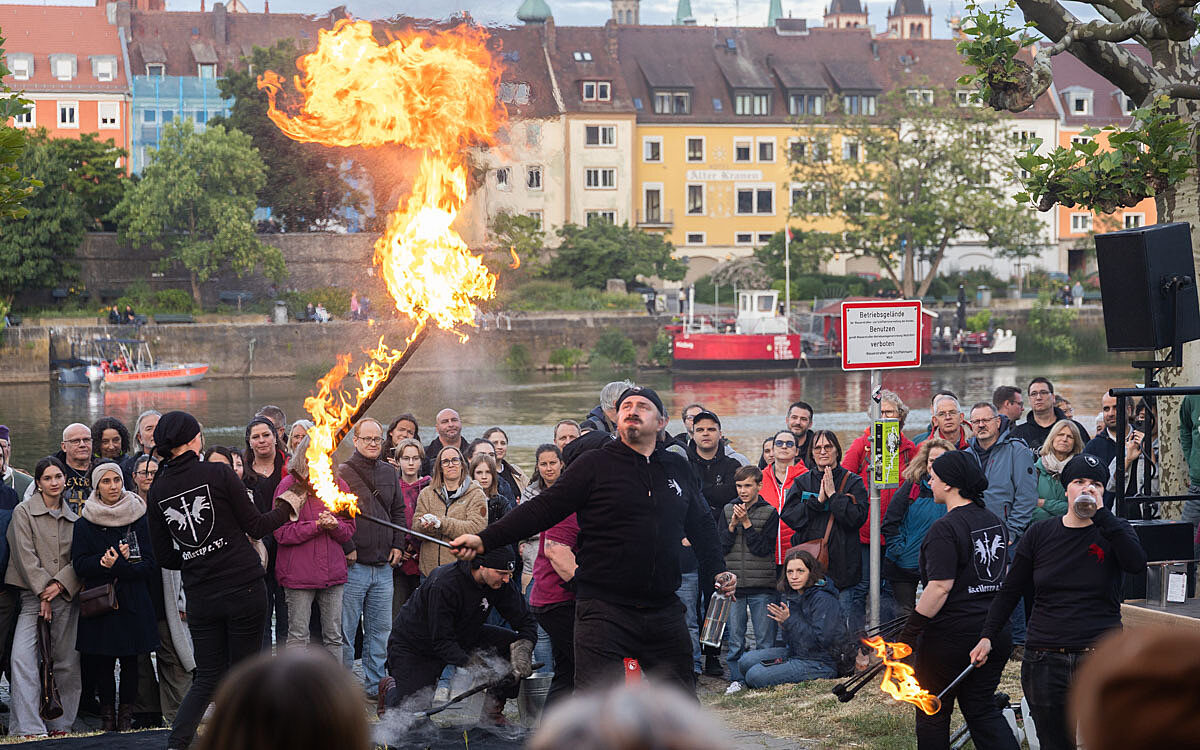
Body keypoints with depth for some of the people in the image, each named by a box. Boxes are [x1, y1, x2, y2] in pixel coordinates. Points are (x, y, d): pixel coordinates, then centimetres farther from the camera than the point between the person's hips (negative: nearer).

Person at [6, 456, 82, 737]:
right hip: (32, 596, -4)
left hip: (66, 596, 4)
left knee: (67, 662, 1)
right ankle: (28, 727, -19)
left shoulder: (73, 517, 14)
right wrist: (43, 592, -12)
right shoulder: (23, 512, 2)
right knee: (22, 657, -17)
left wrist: (60, 584, -7)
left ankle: (60, 724, 11)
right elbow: (26, 556, -6)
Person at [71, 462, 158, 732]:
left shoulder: (138, 519, 6)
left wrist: (117, 565, -14)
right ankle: (107, 712, 12)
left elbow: (150, 565, 0)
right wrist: (111, 560, -18)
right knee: (101, 661, -1)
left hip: (133, 601, 0)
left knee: (130, 661, -2)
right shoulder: (84, 524, 6)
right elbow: (80, 565, -3)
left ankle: (126, 713, 9)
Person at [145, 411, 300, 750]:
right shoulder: (218, 473, -8)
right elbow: (255, 526, -2)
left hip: (200, 595, 4)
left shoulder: (157, 491, 5)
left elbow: (164, 557, 9)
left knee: (208, 676, 14)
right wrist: (286, 508, 15)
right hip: (244, 588, -4)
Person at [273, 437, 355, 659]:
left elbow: (350, 528, 11)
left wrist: (335, 526, -12)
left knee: (334, 636, 9)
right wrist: (317, 526, -18)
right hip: (299, 573, -4)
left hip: (333, 572, 4)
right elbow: (281, 533, -9)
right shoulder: (289, 485, -3)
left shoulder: (338, 485, 9)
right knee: (298, 635, 0)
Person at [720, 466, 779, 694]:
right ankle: (736, 678, 12)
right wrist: (733, 525, -10)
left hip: (762, 585, -3)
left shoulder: (769, 513, 0)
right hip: (734, 584, 3)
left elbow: (763, 548, -9)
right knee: (735, 637, 5)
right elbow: (721, 546, 4)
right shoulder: (728, 510, 9)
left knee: (764, 637, 1)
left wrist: (746, 523, -14)